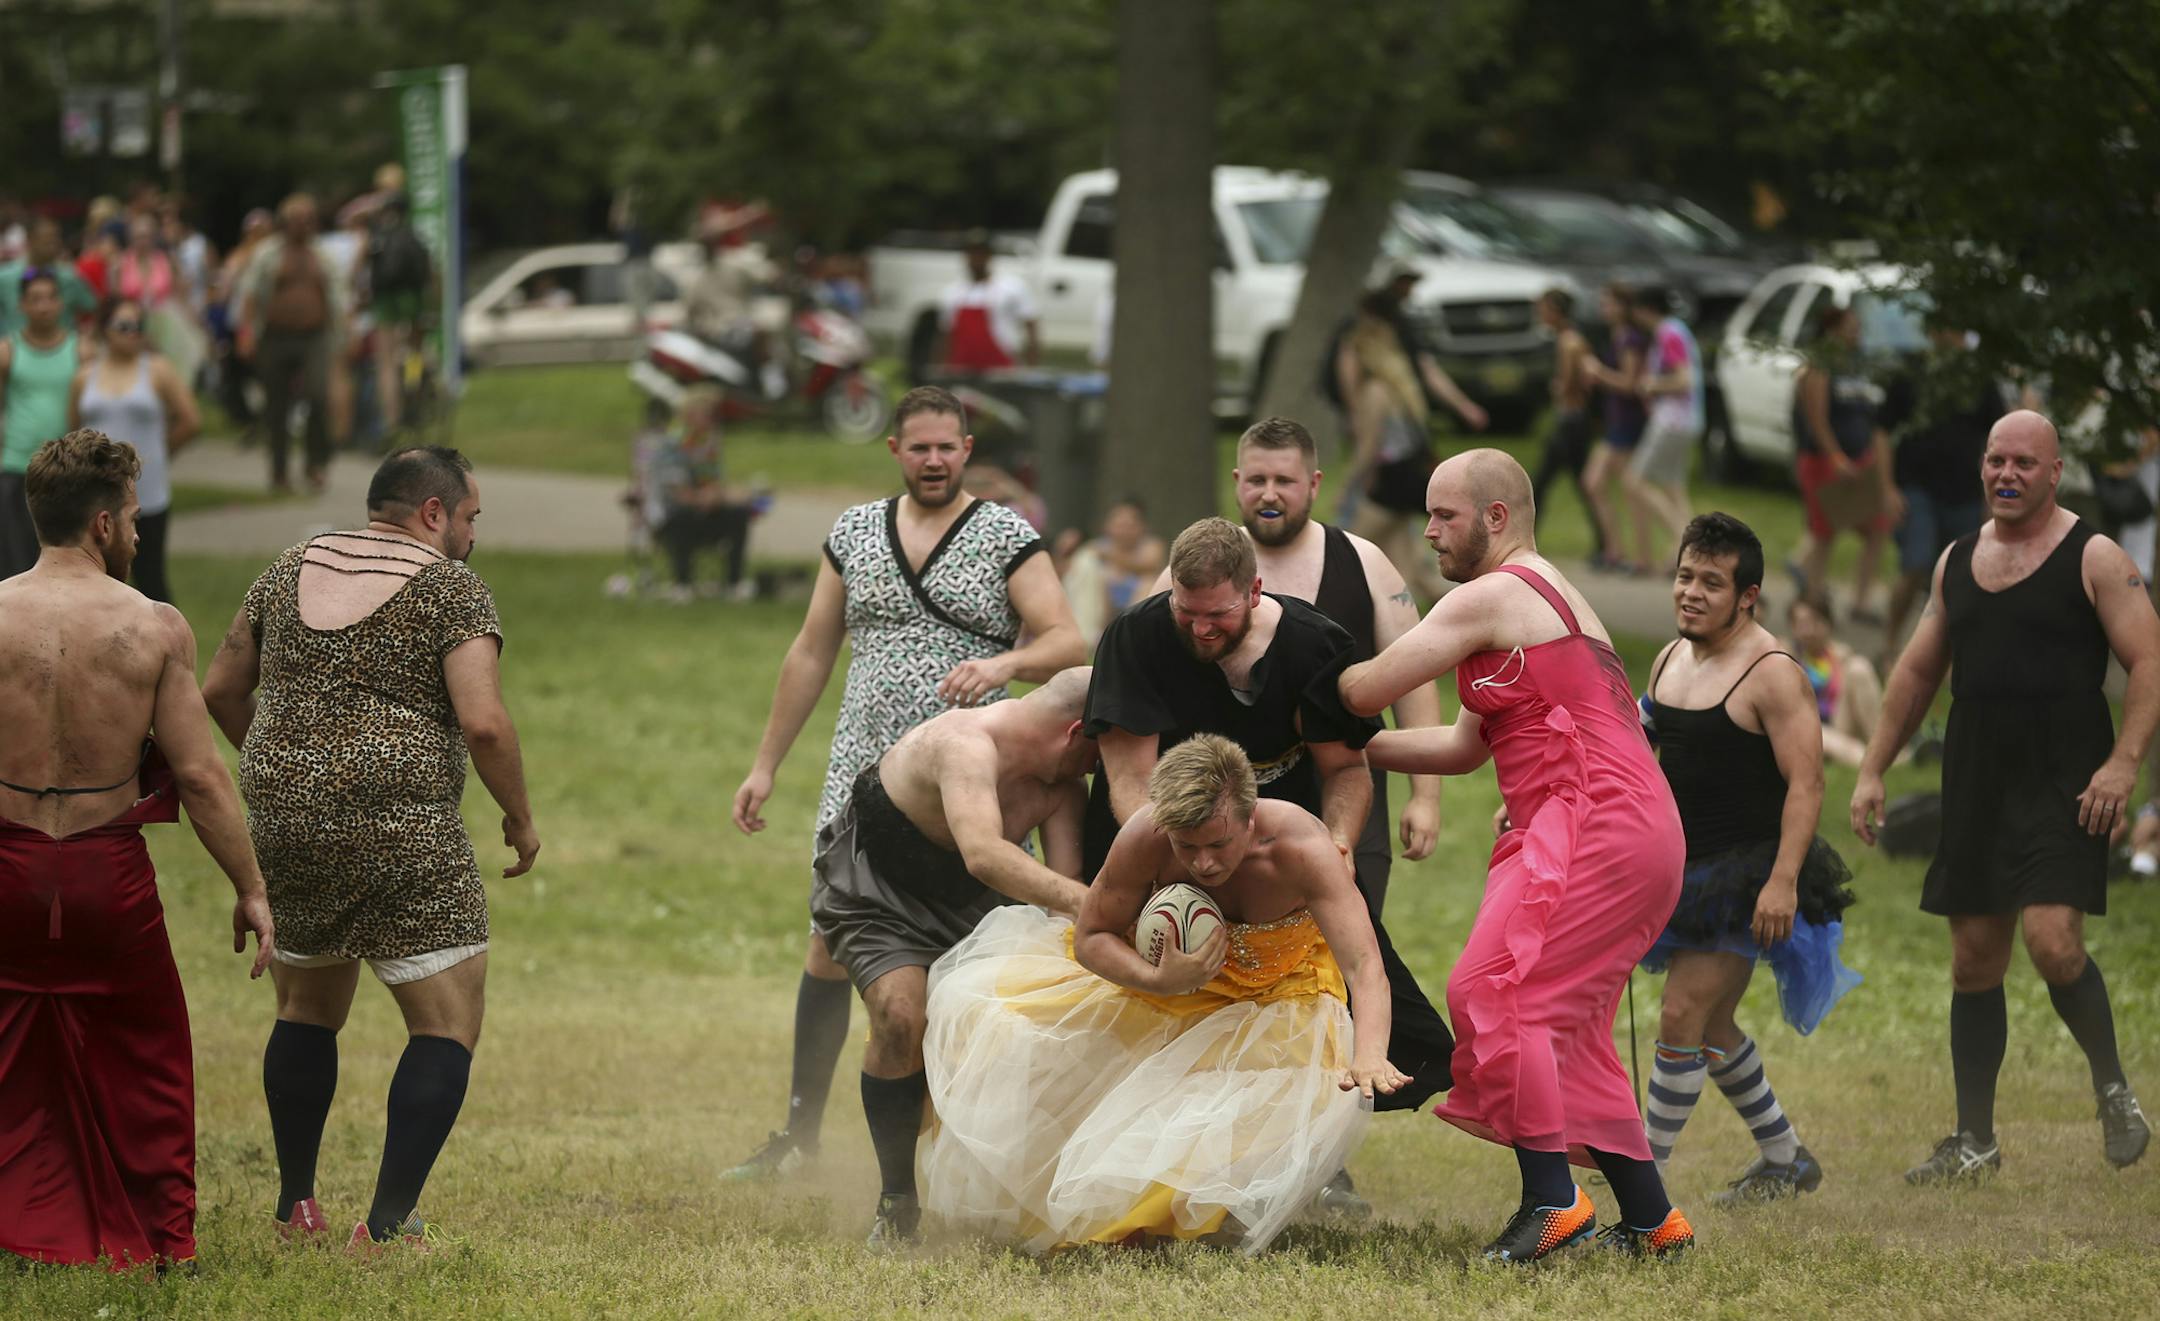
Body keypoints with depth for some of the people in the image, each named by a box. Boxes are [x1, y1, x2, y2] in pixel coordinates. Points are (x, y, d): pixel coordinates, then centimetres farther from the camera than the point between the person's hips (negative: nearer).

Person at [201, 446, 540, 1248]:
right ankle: (388, 1225, -8)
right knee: (448, 1027, 1)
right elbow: (484, 725, -16)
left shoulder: (291, 572, 12)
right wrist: (519, 819, -2)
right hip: (401, 835, -6)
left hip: (282, 823, 6)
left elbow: (220, 690, 18)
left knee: (307, 1009, 24)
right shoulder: (450, 589, -6)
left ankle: (295, 1206, 26)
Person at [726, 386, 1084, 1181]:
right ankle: (800, 1131, 11)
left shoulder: (1006, 537, 0)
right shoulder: (855, 532, 12)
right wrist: (765, 766, 16)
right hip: (862, 775, 3)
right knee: (831, 944, 1)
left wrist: (1004, 662, -28)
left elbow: (1067, 646, -7)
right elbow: (811, 654, 17)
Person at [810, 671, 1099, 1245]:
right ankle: (896, 1199, -13)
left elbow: (1062, 888, -17)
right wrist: (1084, 902, -61)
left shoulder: (1063, 787, -9)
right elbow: (983, 854, -53)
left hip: (964, 904, 7)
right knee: (902, 1016, -29)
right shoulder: (966, 745, -36)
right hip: (873, 891, -7)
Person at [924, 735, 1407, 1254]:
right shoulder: (1145, 837, -30)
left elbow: (1364, 966, -41)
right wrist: (1159, 981, -35)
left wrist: (1369, 1057, -61)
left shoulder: (1302, 849, -35)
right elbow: (1090, 938, -15)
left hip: (1279, 997, -2)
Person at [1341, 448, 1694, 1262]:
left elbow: (1367, 690, -6)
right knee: (1567, 1028, 12)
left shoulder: (1492, 598, -6)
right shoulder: (1547, 601, 27)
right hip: (1644, 830, 10)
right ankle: (1650, 1216, 12)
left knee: (1493, 989, -14)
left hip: (1592, 822, -10)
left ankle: (1551, 1198, -20)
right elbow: (1464, 746, 29)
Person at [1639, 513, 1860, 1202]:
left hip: (1748, 871, -9)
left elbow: (1805, 784, -21)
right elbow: (1649, 757, 22)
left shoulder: (1772, 674, -17)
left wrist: (1783, 881, -28)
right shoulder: (1671, 660, 9)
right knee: (1709, 1026, 15)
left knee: (1683, 1015, -13)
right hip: (1690, 872, 9)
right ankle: (1785, 1159, 29)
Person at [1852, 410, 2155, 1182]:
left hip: (2062, 791, -6)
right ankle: (1974, 1142, 16)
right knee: (1974, 964, 7)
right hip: (1975, 792, 6)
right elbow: (1917, 672, 21)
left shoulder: (2093, 559, -4)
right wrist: (1873, 770, 16)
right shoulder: (1956, 562, 13)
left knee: (2053, 941, -20)